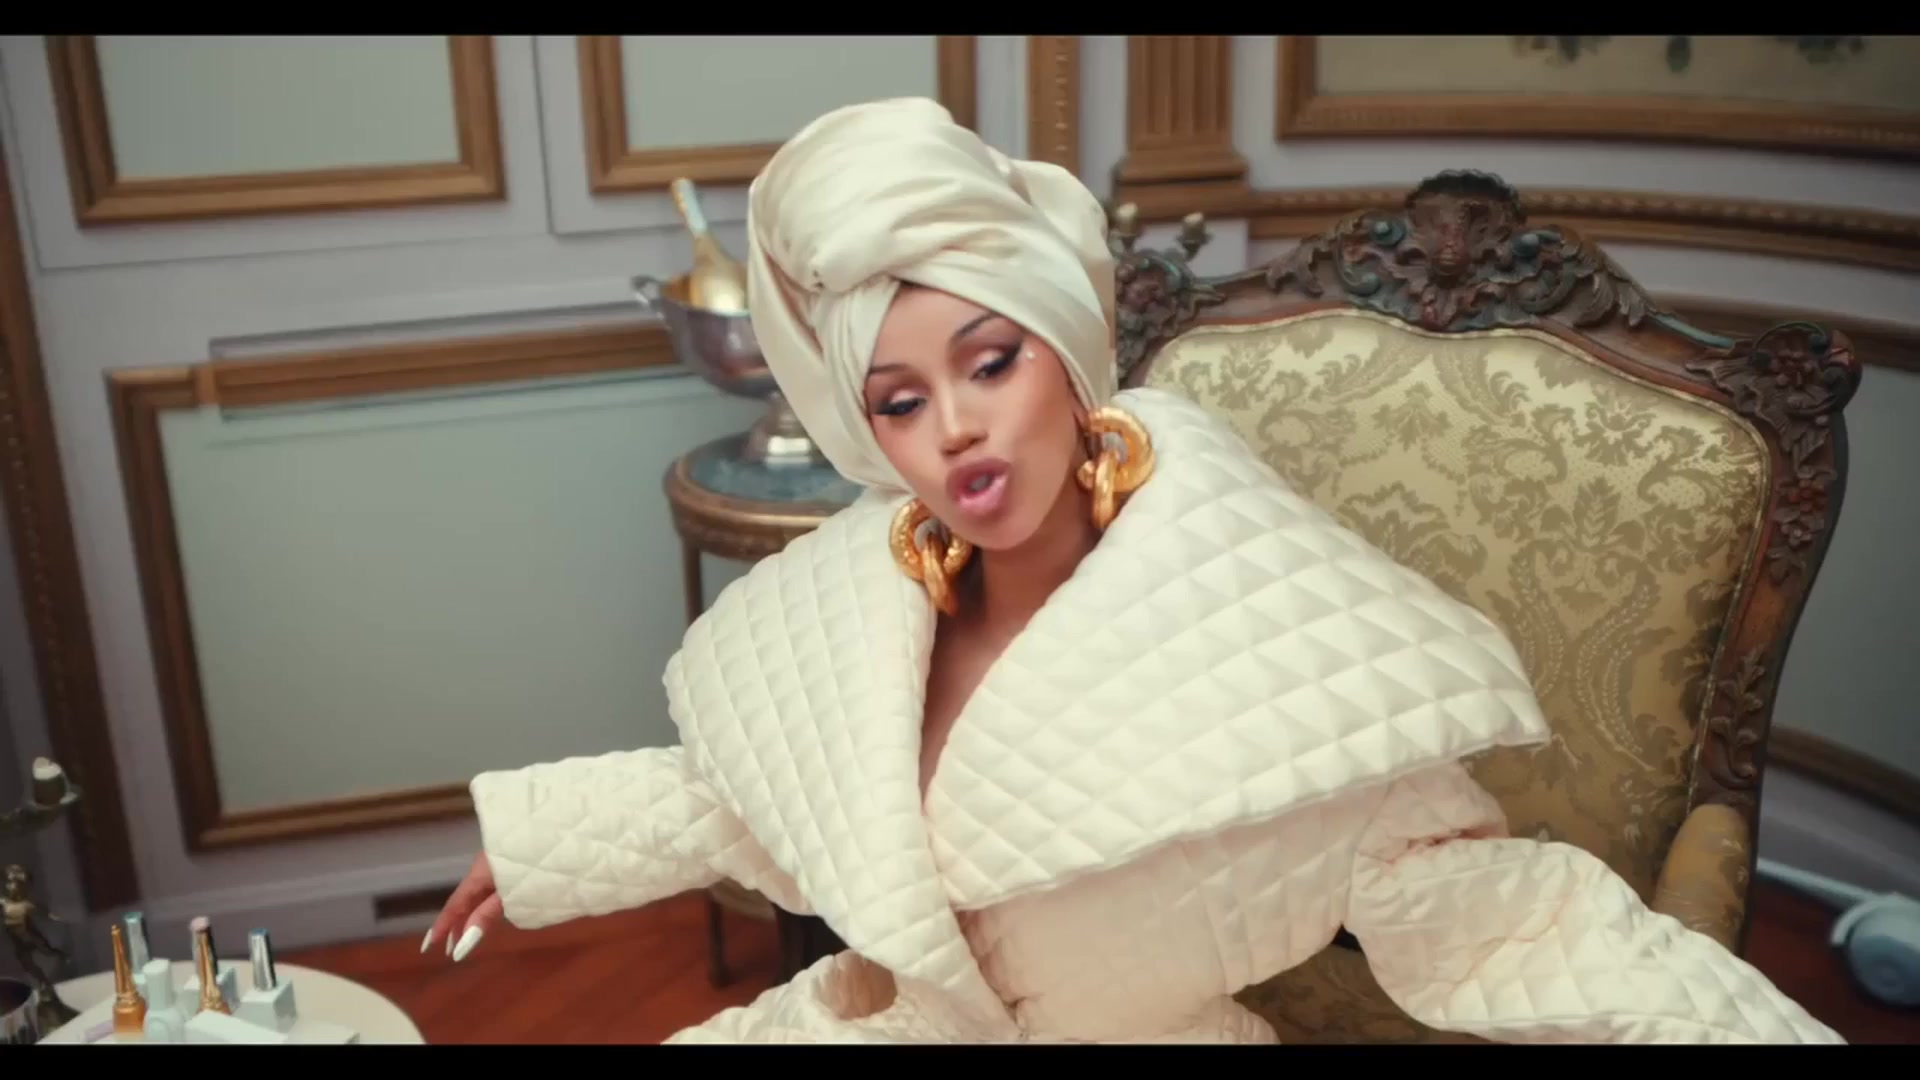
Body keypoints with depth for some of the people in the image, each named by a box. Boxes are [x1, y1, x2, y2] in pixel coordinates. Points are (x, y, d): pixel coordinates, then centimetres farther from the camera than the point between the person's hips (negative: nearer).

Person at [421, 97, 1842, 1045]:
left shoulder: (1244, 626, -25)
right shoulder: (863, 601, -9)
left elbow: (1488, 913, -21)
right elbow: (741, 789, 10)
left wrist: (1746, 1027, -32)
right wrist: (534, 835, 14)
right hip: (886, 1017, 5)